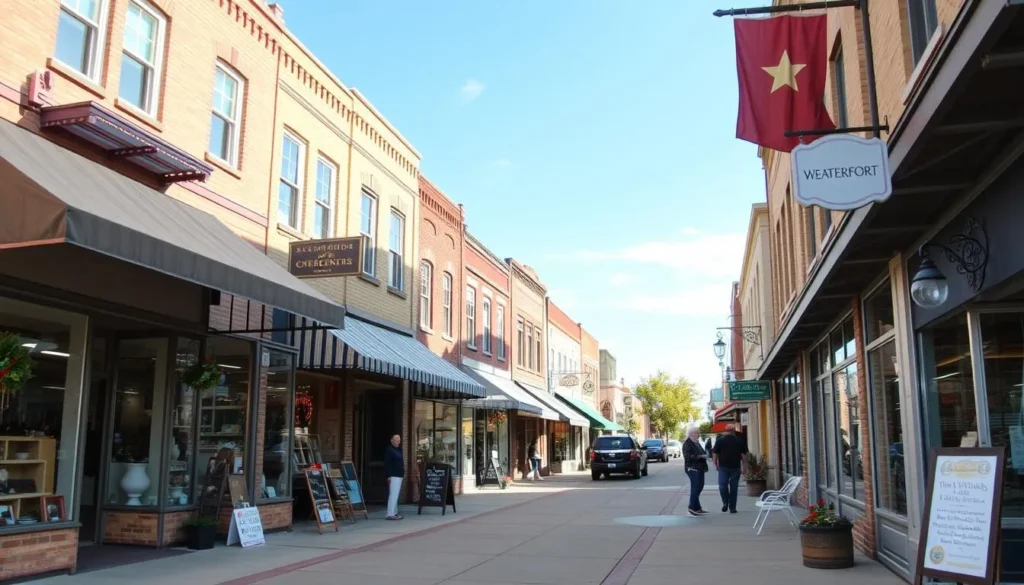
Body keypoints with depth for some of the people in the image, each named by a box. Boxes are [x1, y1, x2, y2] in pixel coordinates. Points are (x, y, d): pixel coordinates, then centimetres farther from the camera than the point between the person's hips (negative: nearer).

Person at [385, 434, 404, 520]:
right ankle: (390, 514, -13)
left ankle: (395, 512, 19)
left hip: (399, 475, 10)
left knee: (396, 495, 13)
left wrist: (403, 473, 19)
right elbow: (387, 464, -16)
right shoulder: (389, 450, -10)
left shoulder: (398, 450, 18)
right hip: (393, 476, -10)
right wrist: (389, 475, -21)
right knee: (393, 494, -12)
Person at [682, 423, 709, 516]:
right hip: (693, 469, -10)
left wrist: (705, 454, 11)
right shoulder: (687, 443, -13)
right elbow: (687, 456, -24)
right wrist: (700, 456, -24)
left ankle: (697, 508, 22)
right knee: (695, 488, -10)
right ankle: (692, 508, -3)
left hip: (699, 468, 10)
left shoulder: (696, 442, 17)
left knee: (699, 487, 13)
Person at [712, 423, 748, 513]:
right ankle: (732, 508, 8)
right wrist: (744, 466, 9)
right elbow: (743, 455, 3)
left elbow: (715, 453, 0)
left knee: (722, 485, 9)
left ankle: (725, 502, -8)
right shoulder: (739, 441, 2)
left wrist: (716, 464, 12)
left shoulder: (720, 440, 0)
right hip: (735, 467, 1)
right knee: (734, 487, 6)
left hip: (723, 467, -1)